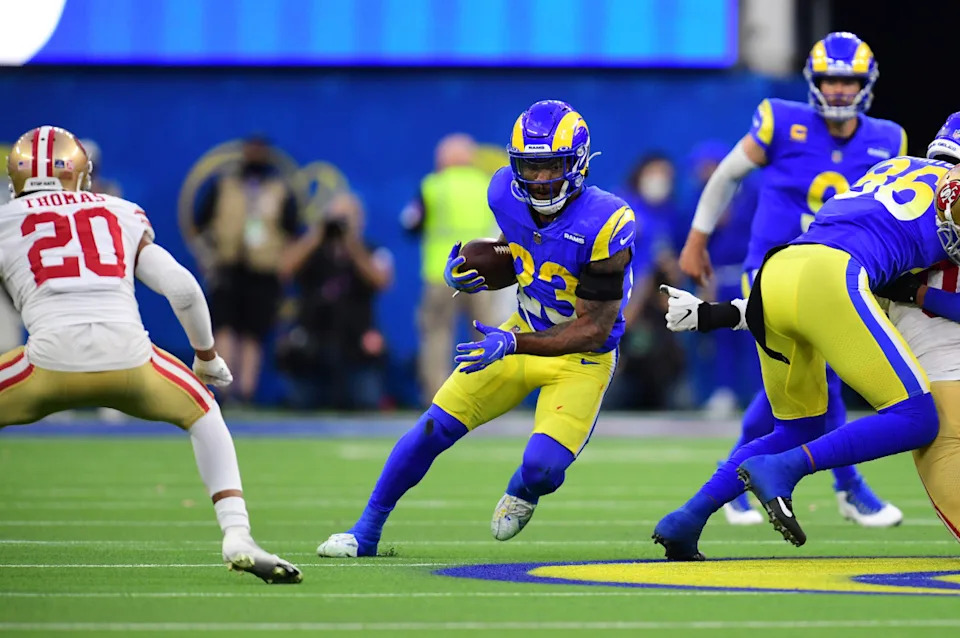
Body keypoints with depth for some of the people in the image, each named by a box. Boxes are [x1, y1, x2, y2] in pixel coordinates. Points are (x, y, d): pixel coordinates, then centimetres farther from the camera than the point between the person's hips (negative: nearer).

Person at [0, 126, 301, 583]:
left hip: (53, 358, -2)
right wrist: (208, 358, 30)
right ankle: (237, 536, 13)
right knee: (203, 414, 30)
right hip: (130, 359, 2)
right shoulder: (122, 215, 24)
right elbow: (183, 289, 14)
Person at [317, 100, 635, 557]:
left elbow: (594, 330, -25)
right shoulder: (508, 194, -13)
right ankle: (366, 532, 16)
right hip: (523, 334, 5)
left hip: (581, 357, -5)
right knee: (434, 429, -2)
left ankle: (524, 488, 19)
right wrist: (467, 274, -13)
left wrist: (513, 344, -35)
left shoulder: (603, 226, -30)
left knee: (542, 467, -21)